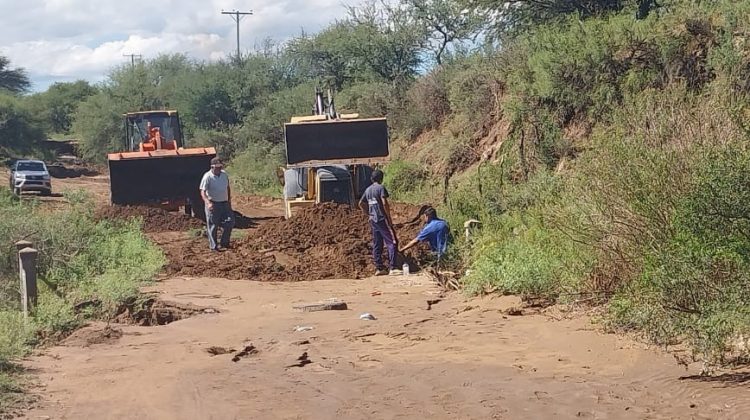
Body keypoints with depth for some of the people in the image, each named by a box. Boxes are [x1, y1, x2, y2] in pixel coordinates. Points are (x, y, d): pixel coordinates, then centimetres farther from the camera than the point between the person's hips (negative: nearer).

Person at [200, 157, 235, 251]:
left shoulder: (224, 175, 6)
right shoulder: (207, 177, -14)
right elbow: (203, 192, -20)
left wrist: (229, 200, 17)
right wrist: (208, 203, -35)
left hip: (224, 203, 6)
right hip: (213, 204, -6)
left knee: (230, 222, 2)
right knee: (213, 226, 0)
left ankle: (224, 243, 16)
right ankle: (213, 246, 10)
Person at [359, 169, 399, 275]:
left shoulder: (368, 190, 12)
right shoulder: (381, 188, -10)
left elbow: (361, 204, 20)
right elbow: (385, 204, -18)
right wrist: (389, 218, -12)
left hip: (373, 220, 8)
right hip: (382, 219, -8)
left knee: (376, 245, 10)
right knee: (391, 242, -7)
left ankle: (379, 268, 11)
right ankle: (393, 268, -16)